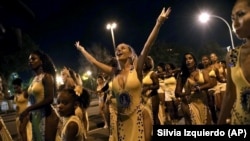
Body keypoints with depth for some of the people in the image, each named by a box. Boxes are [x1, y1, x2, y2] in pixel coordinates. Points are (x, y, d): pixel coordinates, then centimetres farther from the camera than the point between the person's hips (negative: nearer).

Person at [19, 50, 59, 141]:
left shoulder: (46, 76, -7)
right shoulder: (34, 79, 12)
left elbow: (49, 99, -17)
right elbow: (33, 100, 9)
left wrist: (28, 109, -17)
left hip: (46, 116, -7)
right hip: (35, 117, 7)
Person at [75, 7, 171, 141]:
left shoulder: (136, 69, -6)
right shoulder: (114, 72, 5)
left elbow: (147, 46, -18)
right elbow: (93, 61, 17)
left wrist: (159, 23, -27)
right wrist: (81, 50, 27)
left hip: (138, 116, -4)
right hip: (119, 118, 4)